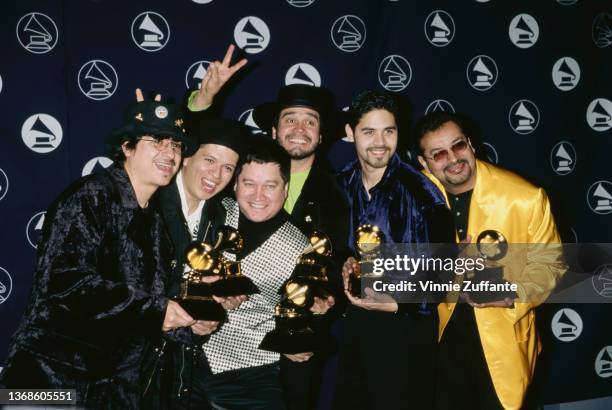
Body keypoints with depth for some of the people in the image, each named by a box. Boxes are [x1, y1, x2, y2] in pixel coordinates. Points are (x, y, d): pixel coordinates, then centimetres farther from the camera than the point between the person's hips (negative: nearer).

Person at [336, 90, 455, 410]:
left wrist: (398, 305, -20)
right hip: (349, 326, 4)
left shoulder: (421, 192, -14)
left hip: (405, 328, -4)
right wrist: (343, 266, -8)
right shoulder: (340, 187, 0)